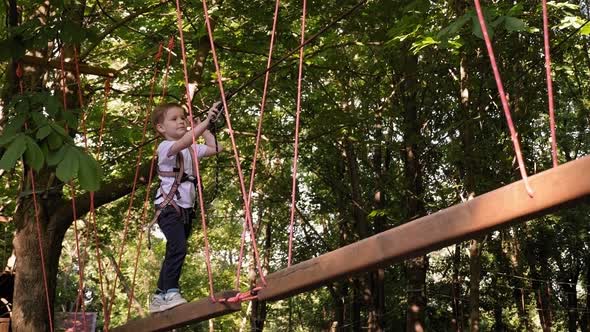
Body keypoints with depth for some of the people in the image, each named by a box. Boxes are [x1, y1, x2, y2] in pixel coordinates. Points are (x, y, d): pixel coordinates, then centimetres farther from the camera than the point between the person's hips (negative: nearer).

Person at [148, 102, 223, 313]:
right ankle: (170, 292, -18)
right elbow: (184, 141, -28)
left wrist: (203, 129, 17)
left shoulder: (192, 149, 16)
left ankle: (159, 297, 19)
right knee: (178, 248, -23)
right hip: (169, 207, -8)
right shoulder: (166, 147, -8)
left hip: (186, 208, 8)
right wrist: (207, 121, -37)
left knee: (174, 252, 11)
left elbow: (216, 148, 14)